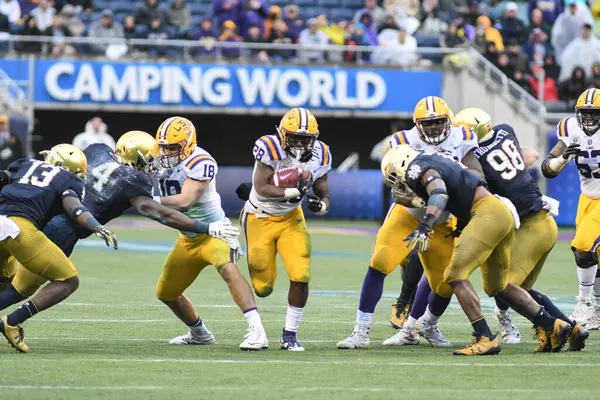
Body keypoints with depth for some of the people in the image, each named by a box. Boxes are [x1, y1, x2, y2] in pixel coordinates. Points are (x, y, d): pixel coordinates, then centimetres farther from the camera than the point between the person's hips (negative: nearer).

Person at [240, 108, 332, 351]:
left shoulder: (319, 156, -9)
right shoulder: (270, 149, -24)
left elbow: (323, 195, 1)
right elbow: (261, 189, -29)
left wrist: (321, 205, -22)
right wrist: (292, 192, -39)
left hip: (291, 219, 3)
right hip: (260, 219, -3)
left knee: (300, 276, -15)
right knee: (263, 288, 1)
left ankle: (290, 334, 2)